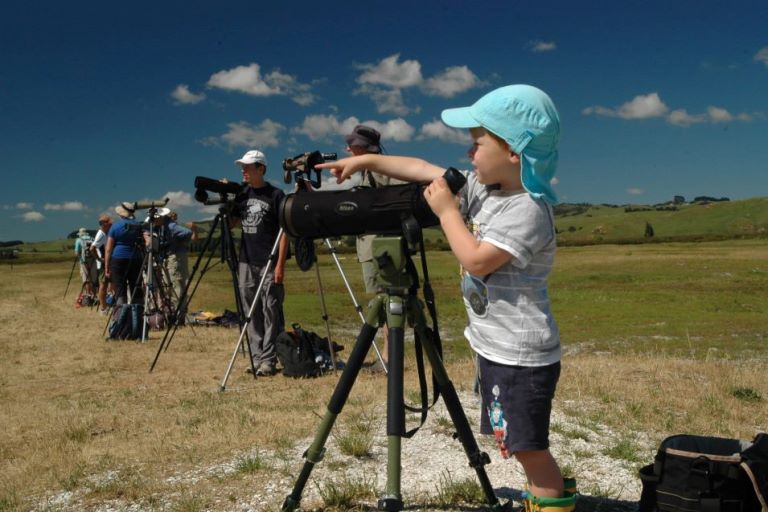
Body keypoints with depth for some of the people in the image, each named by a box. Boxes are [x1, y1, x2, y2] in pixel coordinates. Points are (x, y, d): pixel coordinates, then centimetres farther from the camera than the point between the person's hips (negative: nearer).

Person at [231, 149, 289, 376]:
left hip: (268, 263, -6)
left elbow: (284, 231, -7)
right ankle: (256, 357, 15)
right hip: (246, 262, 6)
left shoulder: (275, 195, -4)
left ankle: (269, 359, 1)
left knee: (271, 311, -3)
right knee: (251, 313, 8)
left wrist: (280, 264, -13)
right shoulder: (242, 195, 12)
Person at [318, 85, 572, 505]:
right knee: (519, 444, 20)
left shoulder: (528, 210, -21)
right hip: (493, 345, 9)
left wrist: (446, 210, -15)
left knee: (528, 446, 0)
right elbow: (424, 169, 13)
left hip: (520, 354, -9)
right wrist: (366, 160, 11)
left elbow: (476, 261, -26)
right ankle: (549, 492, 36)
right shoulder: (481, 187, 6)